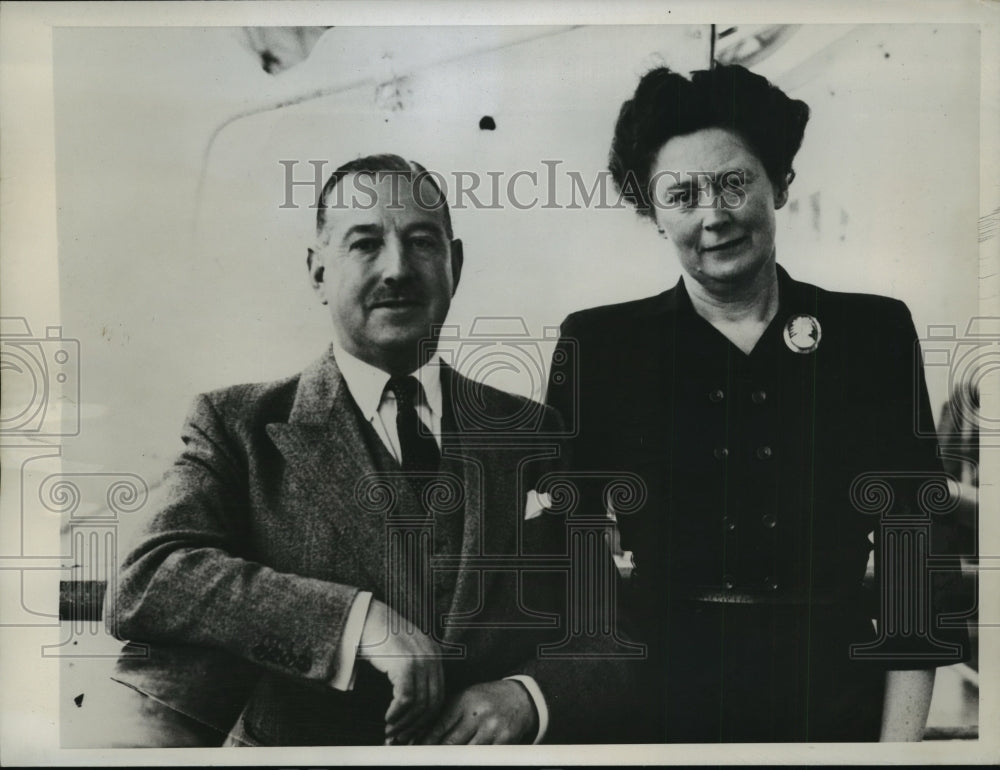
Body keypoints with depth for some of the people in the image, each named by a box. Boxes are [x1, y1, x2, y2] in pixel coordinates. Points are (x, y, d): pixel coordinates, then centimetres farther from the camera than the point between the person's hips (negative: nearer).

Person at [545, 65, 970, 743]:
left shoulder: (877, 333, 0)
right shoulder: (597, 345, -3)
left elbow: (917, 553, 1)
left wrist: (900, 737, -6)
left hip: (839, 705, 1)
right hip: (660, 705, -1)